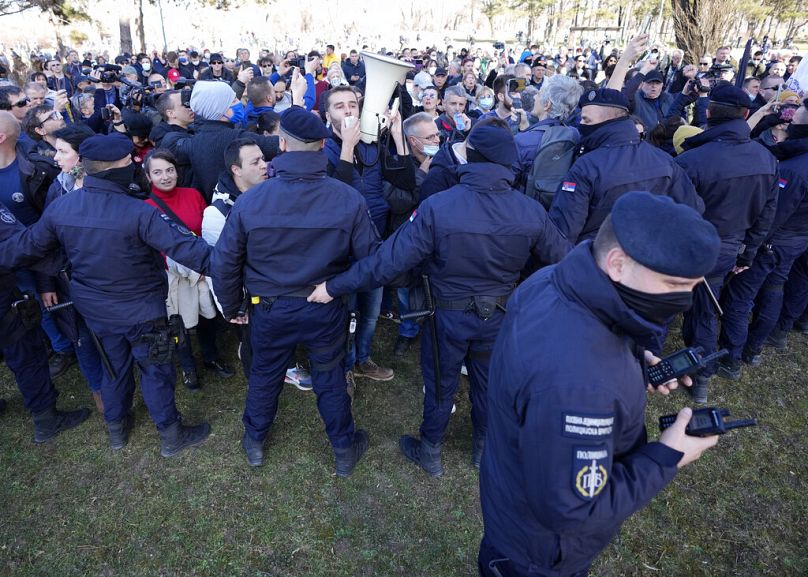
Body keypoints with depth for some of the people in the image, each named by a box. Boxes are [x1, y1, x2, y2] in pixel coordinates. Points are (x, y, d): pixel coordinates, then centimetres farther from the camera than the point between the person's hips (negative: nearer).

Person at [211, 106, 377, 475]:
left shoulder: (250, 201, -16)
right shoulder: (349, 199, -19)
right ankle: (344, 450, 37)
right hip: (327, 309, 0)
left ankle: (254, 442, 46)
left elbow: (224, 262, -9)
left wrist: (231, 307, 8)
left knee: (264, 375, 23)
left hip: (270, 309, 1)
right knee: (330, 378, 19)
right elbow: (370, 256, -13)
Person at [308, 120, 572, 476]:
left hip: (448, 316, -2)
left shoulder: (437, 207, -25)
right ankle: (484, 449, 48)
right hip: (499, 315, 3)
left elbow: (390, 260, -25)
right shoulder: (531, 212, -16)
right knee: (488, 384, 25)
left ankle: (430, 453, 41)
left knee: (440, 386, 19)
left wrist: (335, 287, -15)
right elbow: (561, 257, -2)